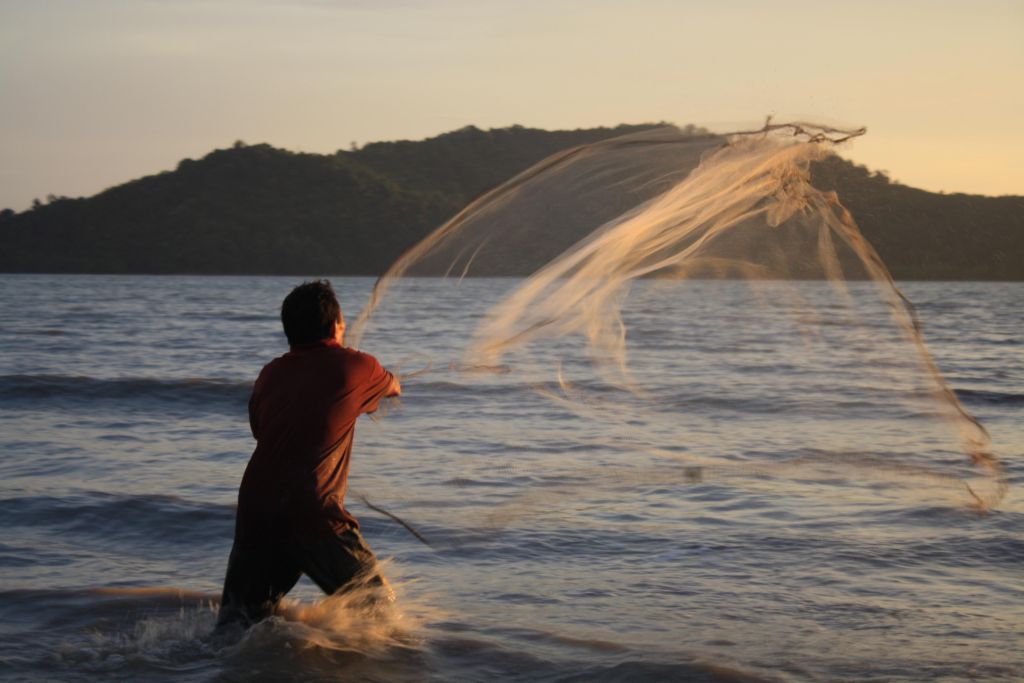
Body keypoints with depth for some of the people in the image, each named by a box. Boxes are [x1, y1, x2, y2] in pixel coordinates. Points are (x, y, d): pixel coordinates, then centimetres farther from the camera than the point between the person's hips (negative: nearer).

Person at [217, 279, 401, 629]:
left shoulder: (270, 374, 14)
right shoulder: (353, 367, 4)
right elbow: (392, 387, 28)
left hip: (254, 508, 5)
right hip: (310, 510, -4)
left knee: (238, 621, 13)